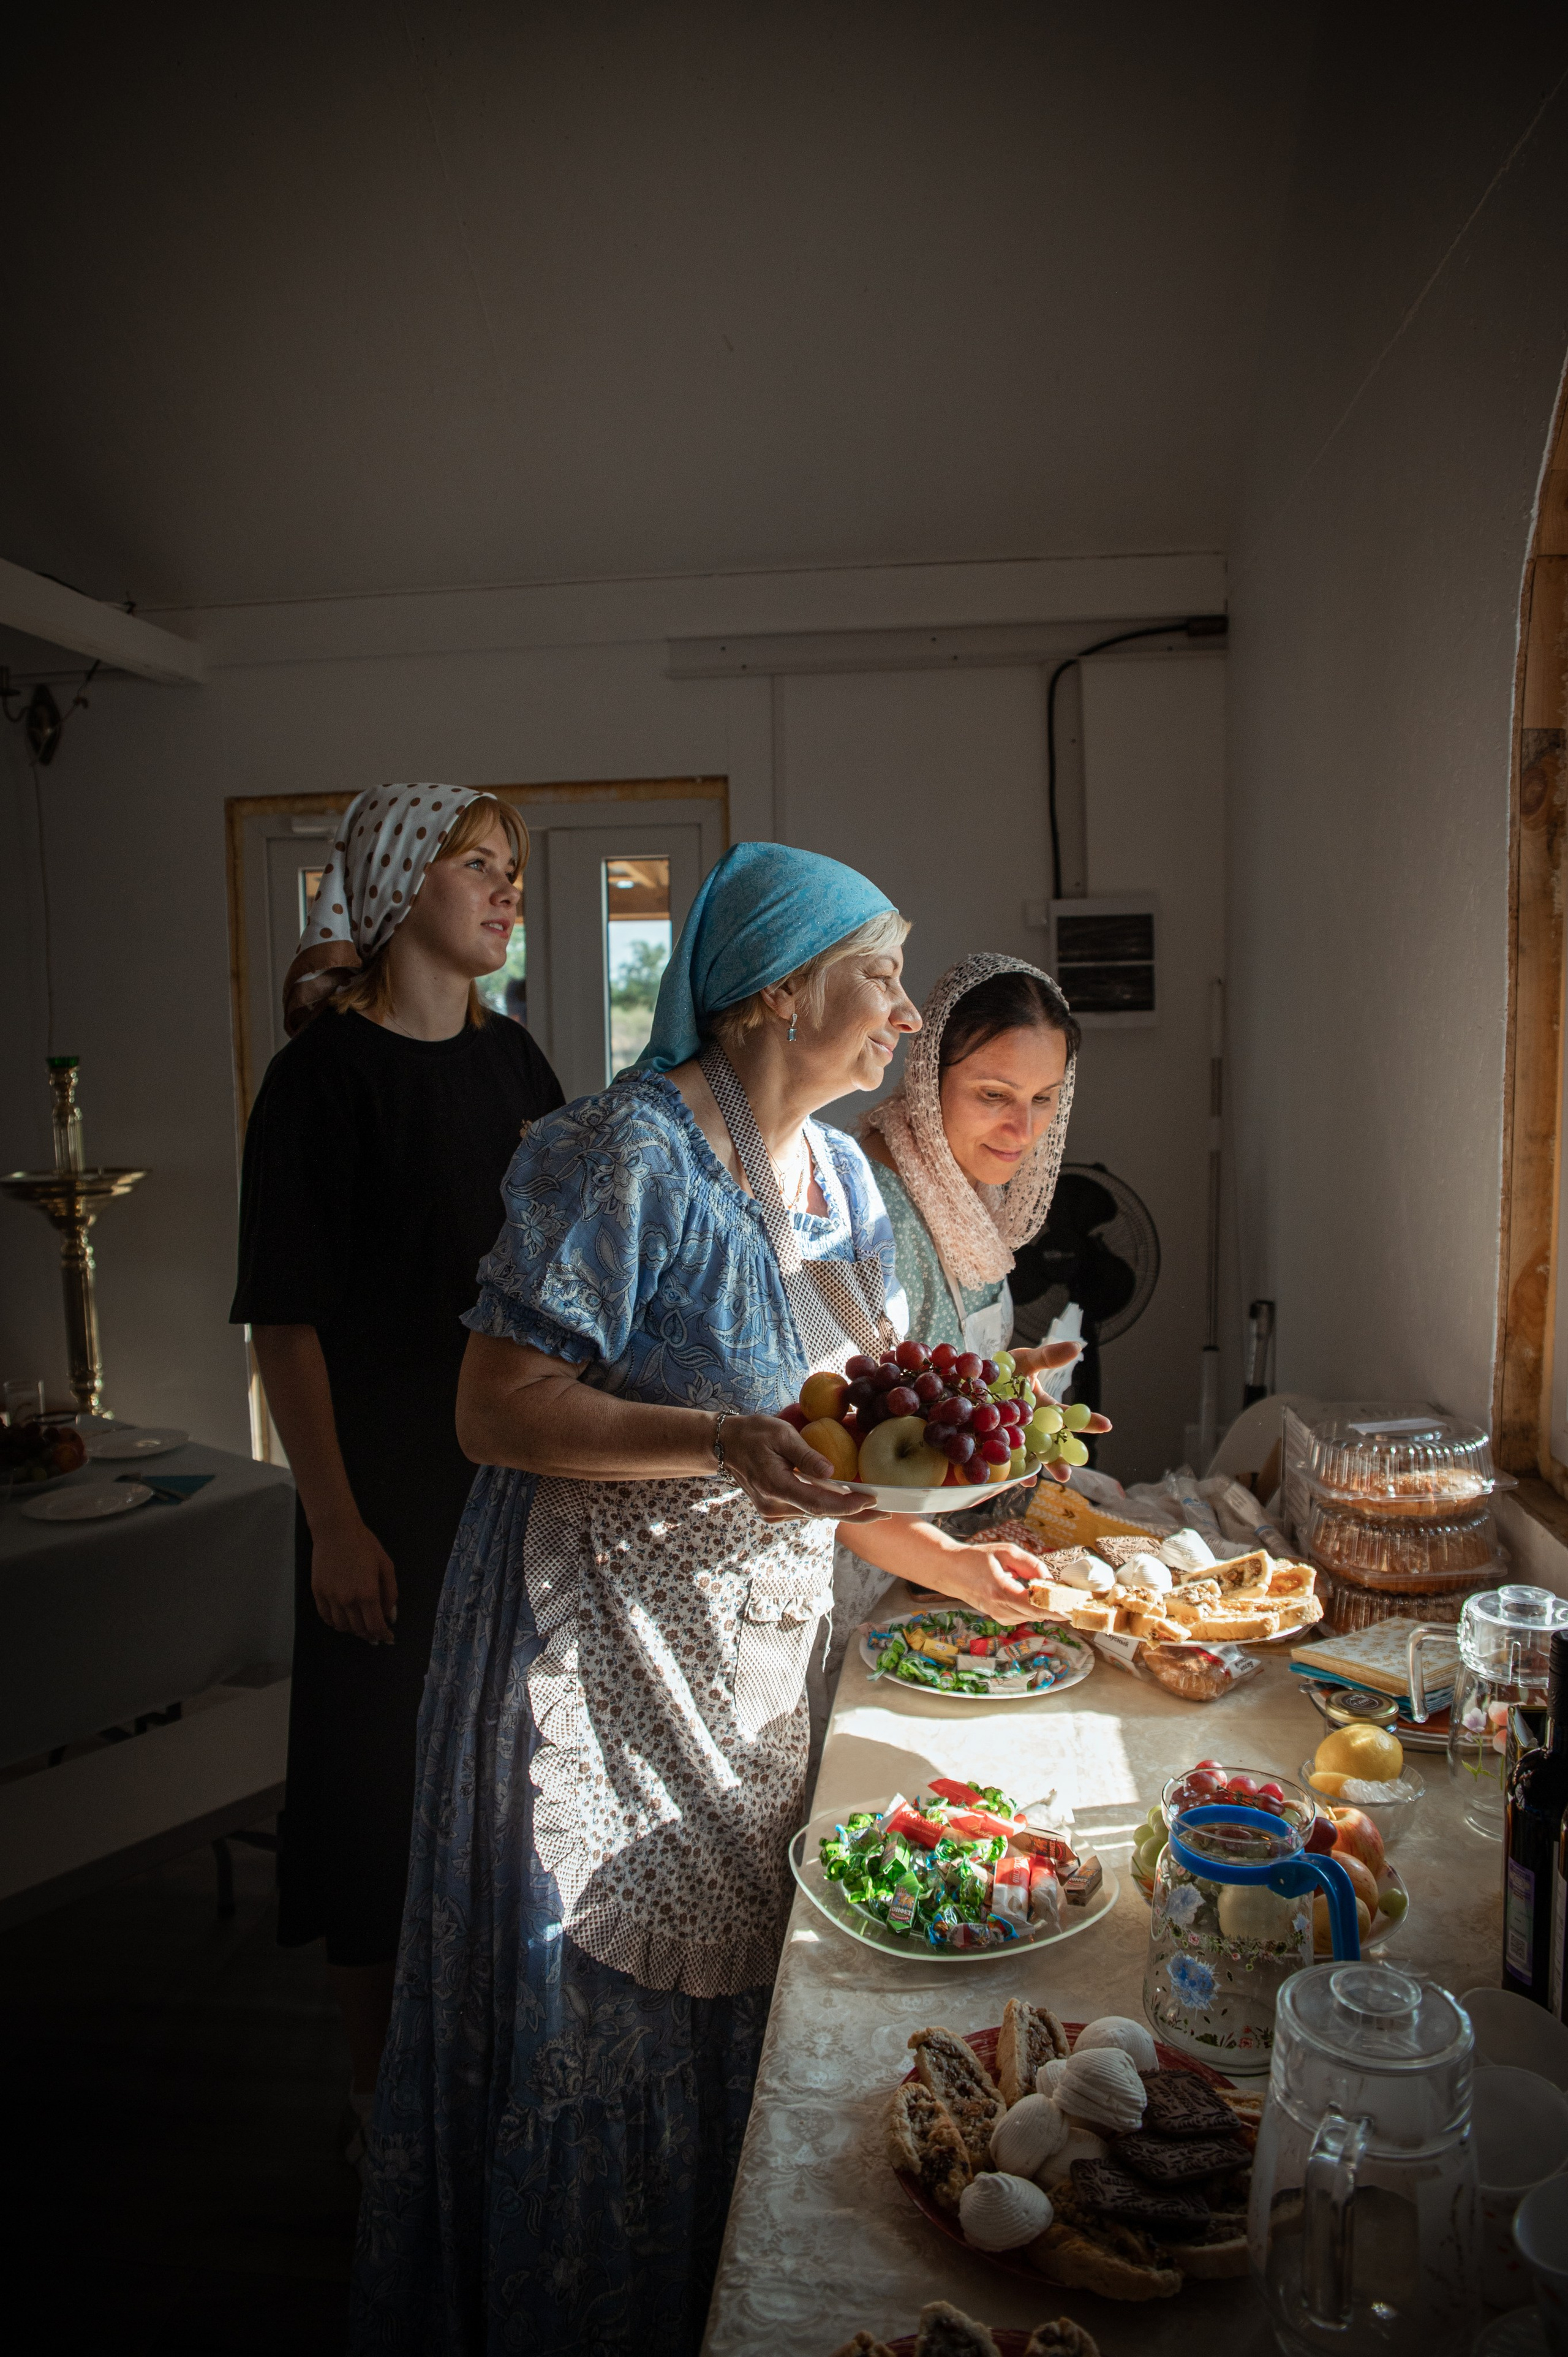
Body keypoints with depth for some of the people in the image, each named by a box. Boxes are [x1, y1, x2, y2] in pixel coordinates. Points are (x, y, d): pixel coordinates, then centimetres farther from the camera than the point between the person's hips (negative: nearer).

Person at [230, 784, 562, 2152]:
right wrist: (335, 1522, -16)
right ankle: (385, 2089, 29)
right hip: (392, 1494, -6)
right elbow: (287, 1320, -14)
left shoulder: (513, 1058, 6)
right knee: (388, 1781, 7)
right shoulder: (328, 1072, -13)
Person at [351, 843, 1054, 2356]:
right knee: (605, 2041, 7)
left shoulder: (839, 1174, 8)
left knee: (727, 2015, 20)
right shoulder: (625, 1154, -19)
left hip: (749, 1664, 8)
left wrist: (933, 1559, 4)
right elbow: (496, 1410, -21)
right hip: (599, 1674, -8)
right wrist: (723, 1446, -31)